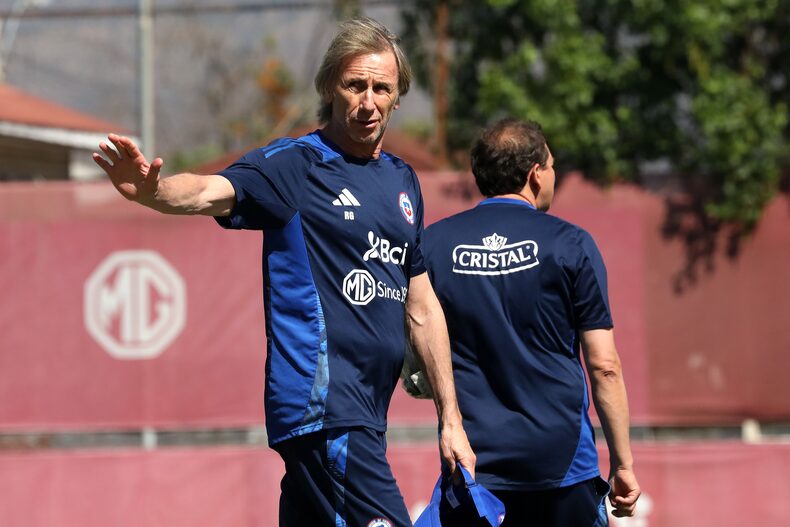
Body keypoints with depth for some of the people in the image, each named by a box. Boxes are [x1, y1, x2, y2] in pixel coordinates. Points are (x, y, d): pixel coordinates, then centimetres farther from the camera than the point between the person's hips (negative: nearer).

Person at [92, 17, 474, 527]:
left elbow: (422, 307, 22)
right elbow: (210, 193, -23)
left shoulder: (402, 179, 18)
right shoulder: (293, 164, -4)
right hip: (321, 405, -7)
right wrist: (152, 190, -45)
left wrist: (450, 418, 20)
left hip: (365, 416, 7)